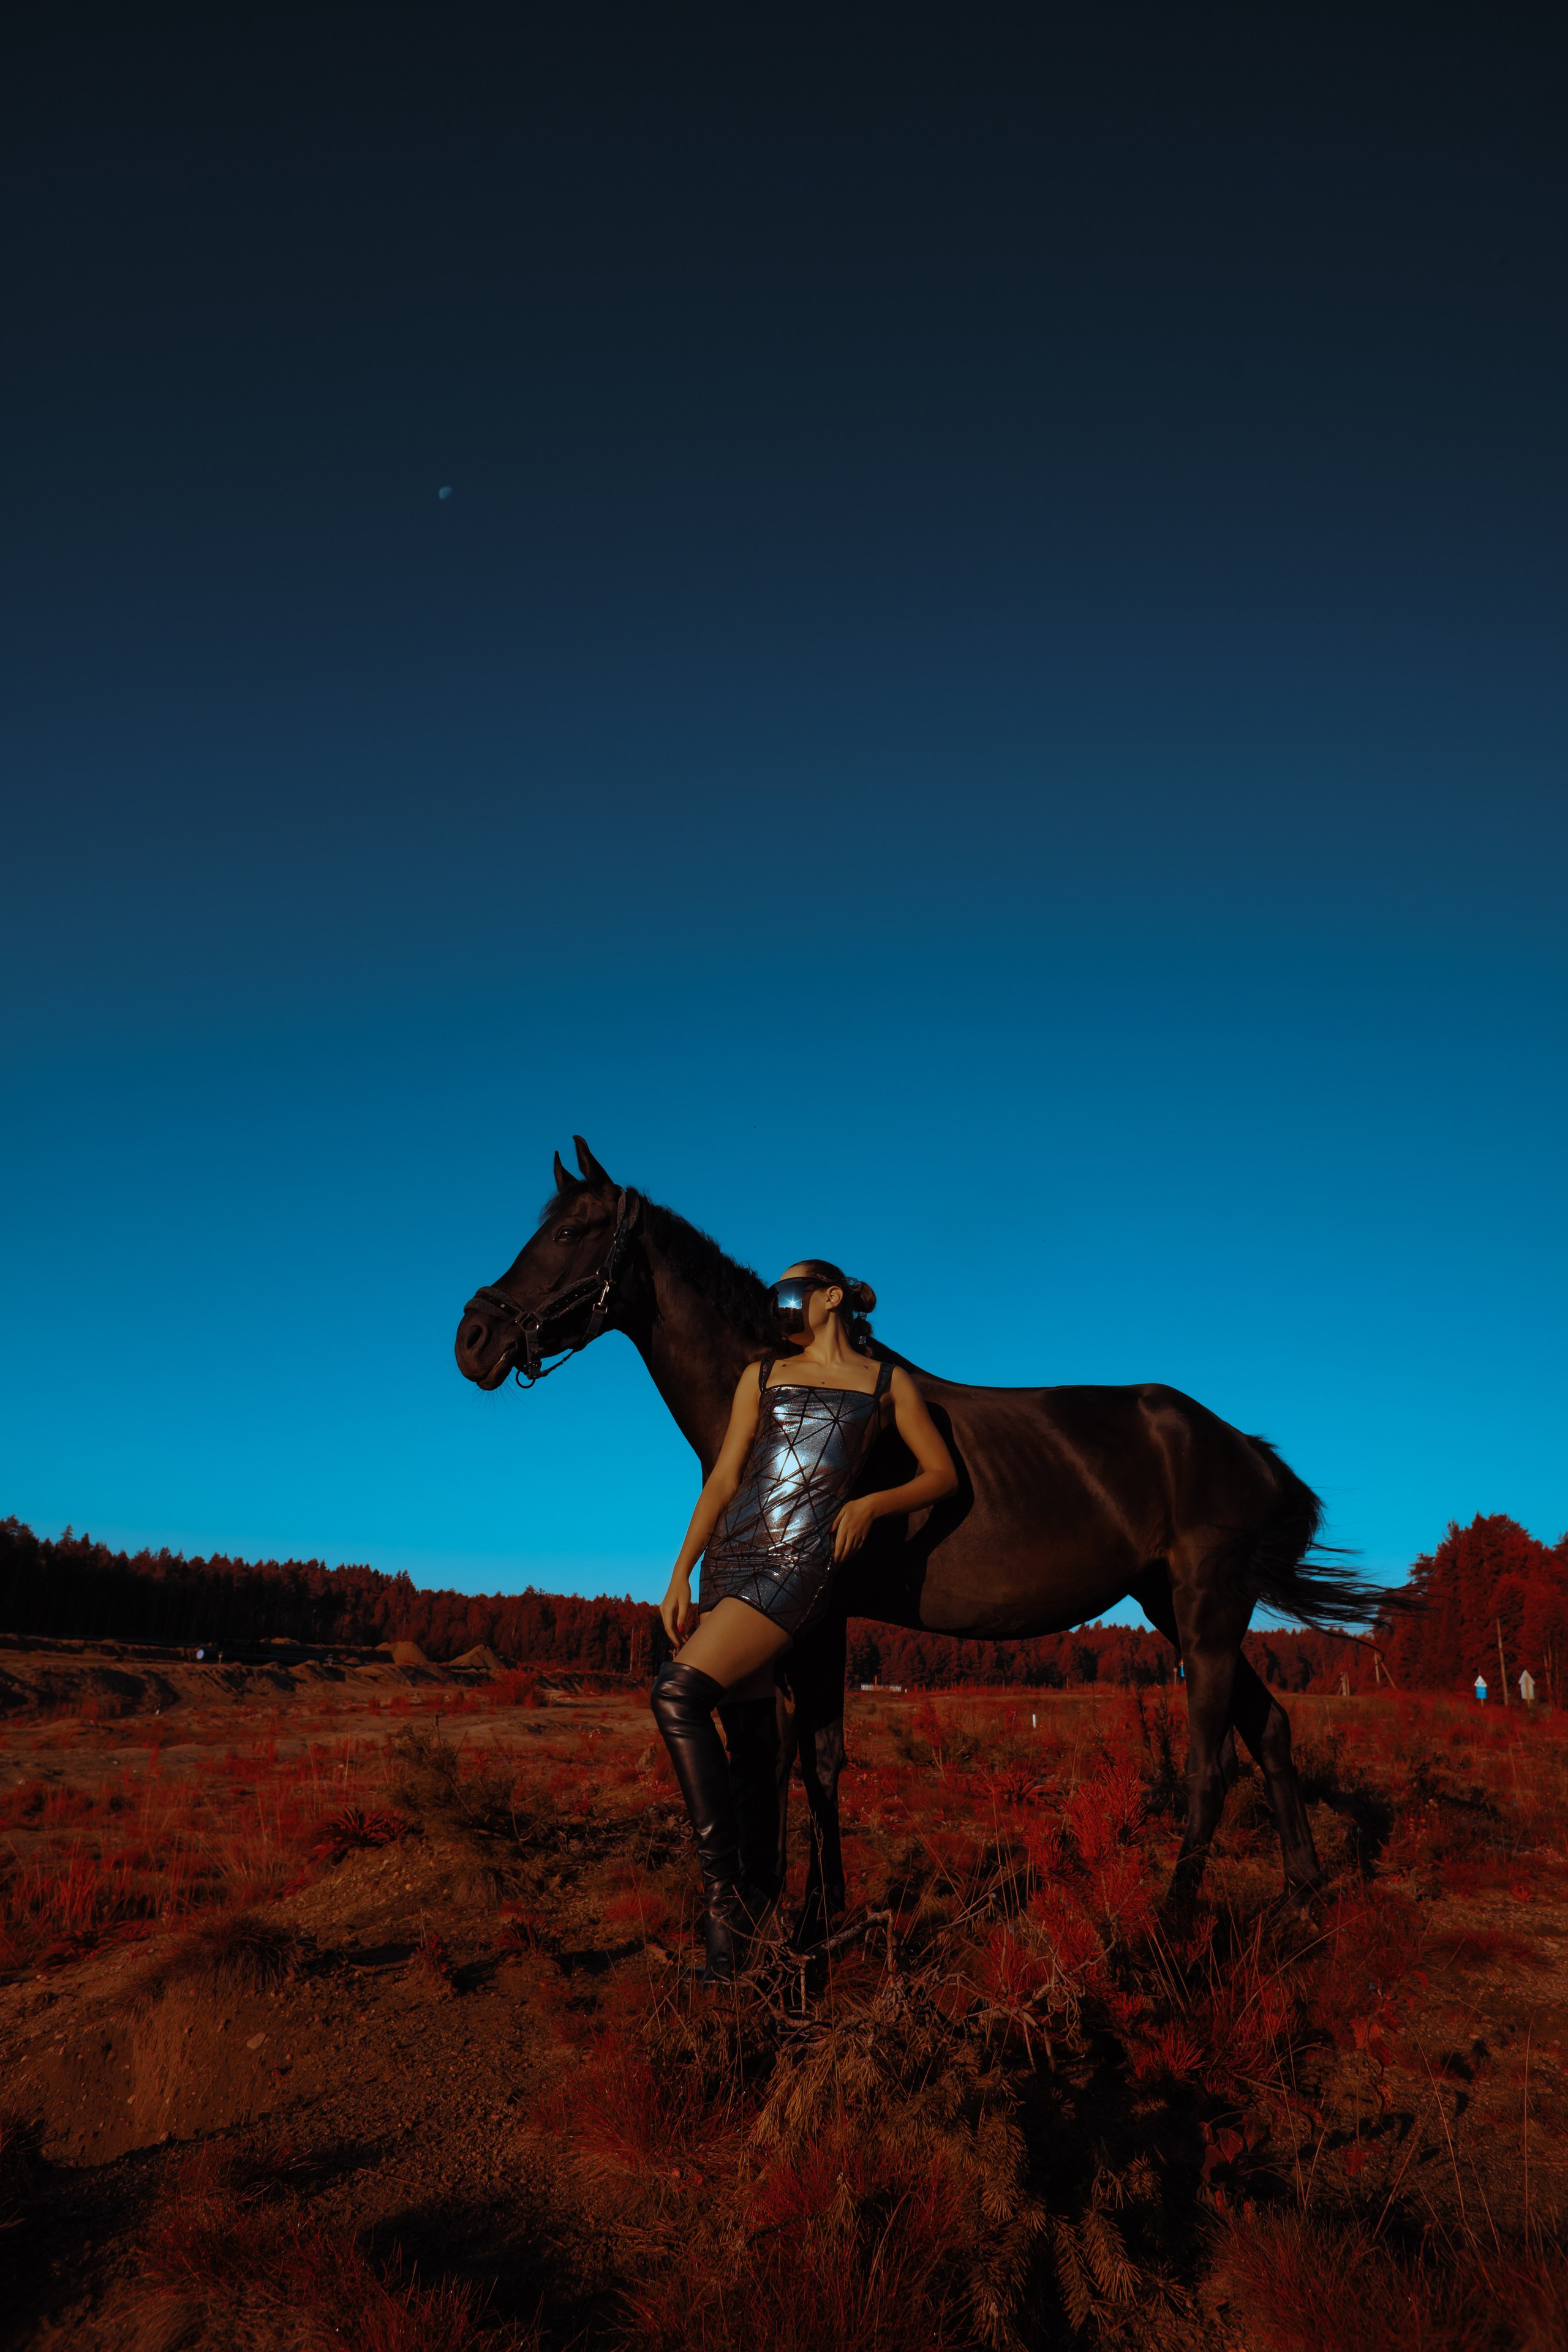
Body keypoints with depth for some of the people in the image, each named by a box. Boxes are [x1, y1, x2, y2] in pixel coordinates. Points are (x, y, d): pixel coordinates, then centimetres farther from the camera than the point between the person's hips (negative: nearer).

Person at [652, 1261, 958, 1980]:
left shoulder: (887, 1382, 11)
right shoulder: (763, 1375, 18)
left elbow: (943, 1474, 13)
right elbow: (722, 1481, 13)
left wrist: (871, 1503, -5)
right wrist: (680, 1576, 5)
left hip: (802, 1561, -5)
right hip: (732, 1556, 5)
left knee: (678, 1693, -20)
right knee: (749, 1733, 9)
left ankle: (723, 1885, -14)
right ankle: (757, 1895, 24)